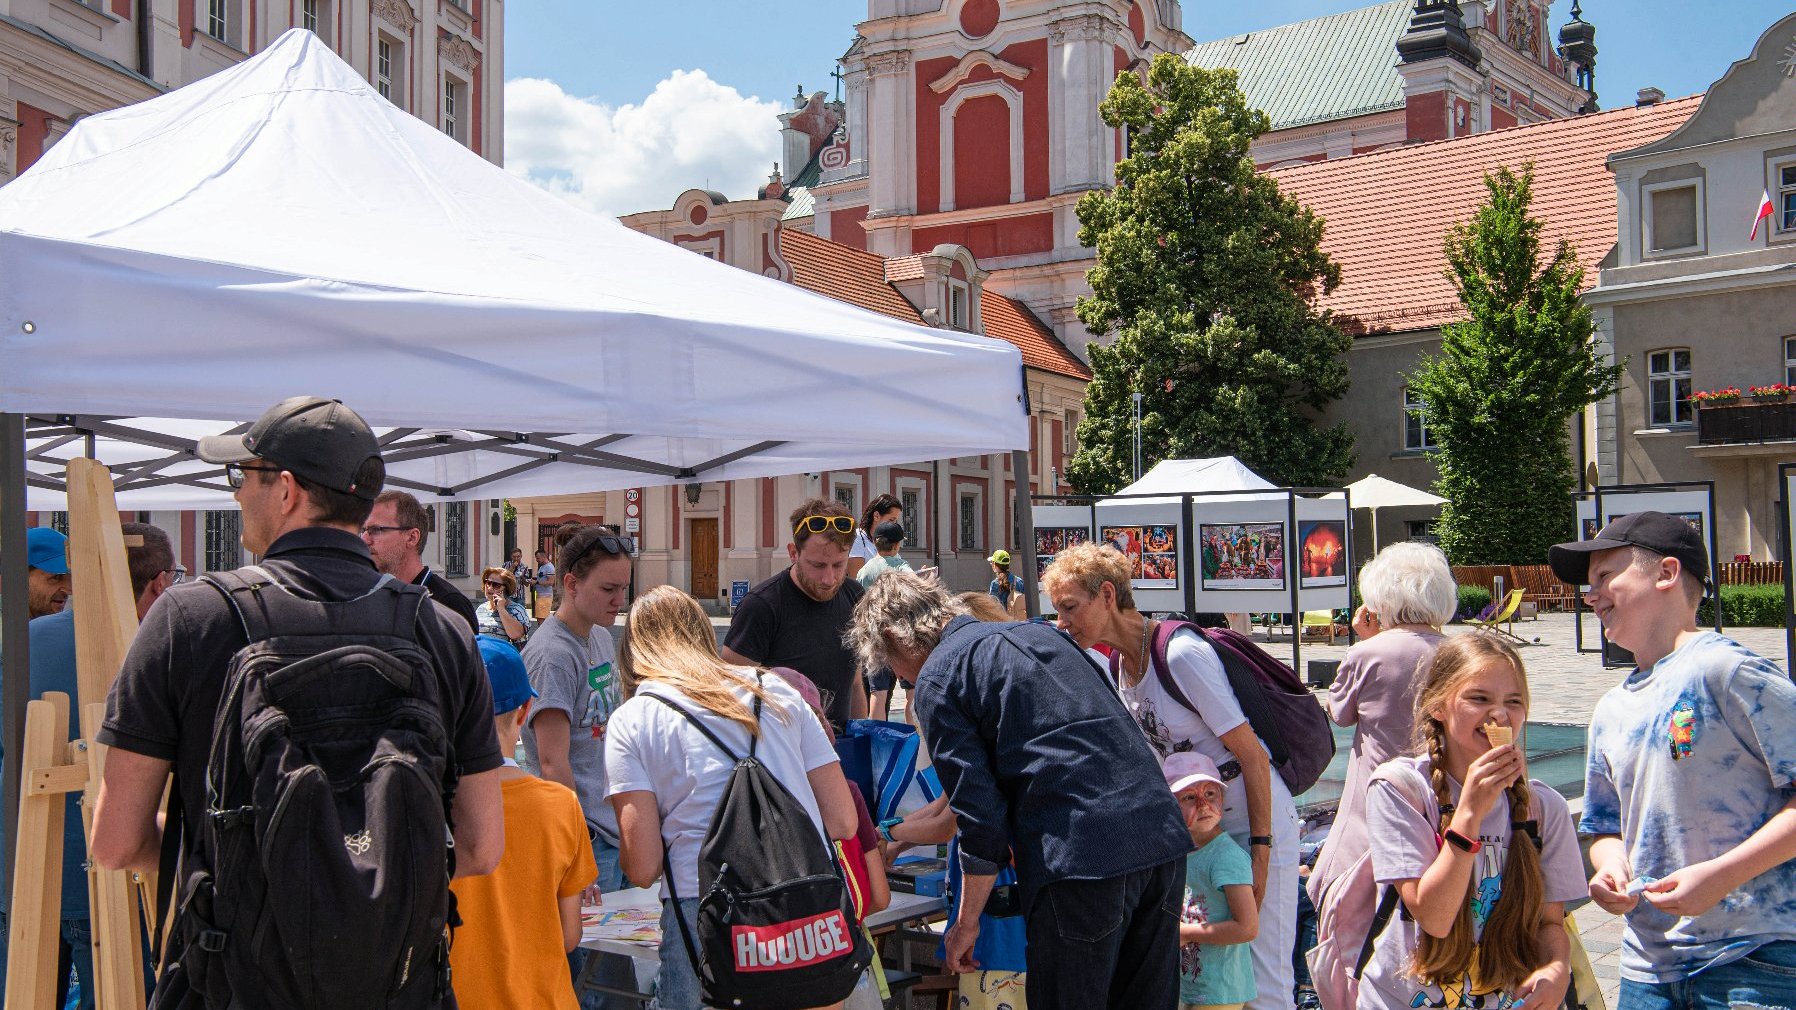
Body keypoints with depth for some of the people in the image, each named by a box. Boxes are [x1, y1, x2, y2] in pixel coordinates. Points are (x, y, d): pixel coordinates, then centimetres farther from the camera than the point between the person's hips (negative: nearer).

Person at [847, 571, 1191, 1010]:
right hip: (1163, 838, 8)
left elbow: (981, 814, -5)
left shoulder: (936, 677, 1)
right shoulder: (1039, 631, 23)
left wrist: (966, 923, 8)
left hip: (1078, 858, -7)